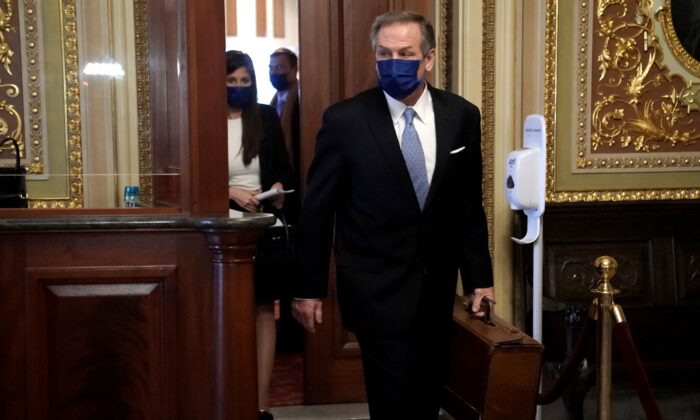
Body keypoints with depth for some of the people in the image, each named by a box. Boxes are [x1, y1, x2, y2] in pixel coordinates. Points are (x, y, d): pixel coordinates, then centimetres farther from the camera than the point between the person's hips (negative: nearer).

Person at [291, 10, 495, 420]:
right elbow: (318, 209, -5)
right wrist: (309, 288, -3)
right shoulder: (345, 119, -10)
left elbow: (469, 203, 7)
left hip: (437, 285, 4)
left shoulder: (462, 116, -1)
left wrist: (479, 276, 9)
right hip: (377, 287, -3)